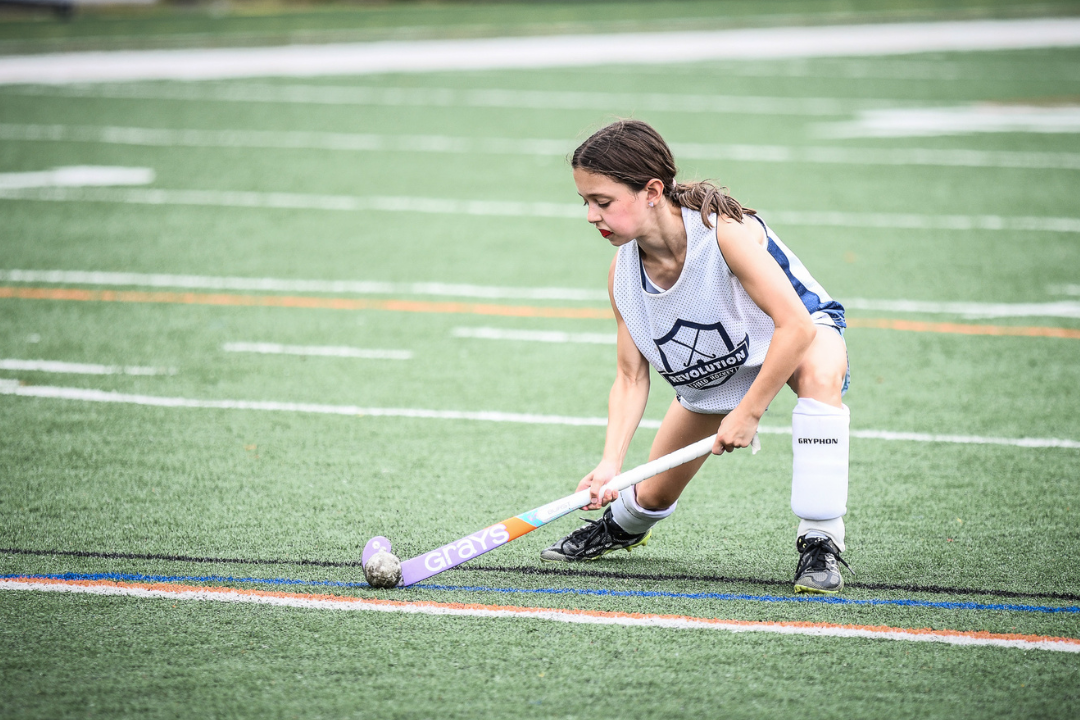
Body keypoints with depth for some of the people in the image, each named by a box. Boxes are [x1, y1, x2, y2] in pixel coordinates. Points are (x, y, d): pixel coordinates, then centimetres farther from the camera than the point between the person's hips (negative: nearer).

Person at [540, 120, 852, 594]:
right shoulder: (623, 274, -19)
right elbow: (631, 378, -11)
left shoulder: (725, 231, -37)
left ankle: (820, 544, -35)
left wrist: (748, 413, -32)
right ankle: (624, 521, 50)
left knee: (820, 375, -42)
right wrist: (610, 465, -25)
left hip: (797, 337, -5)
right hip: (708, 372, 5)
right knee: (654, 495, 8)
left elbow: (796, 325, -37)